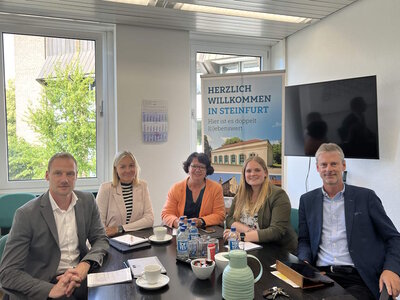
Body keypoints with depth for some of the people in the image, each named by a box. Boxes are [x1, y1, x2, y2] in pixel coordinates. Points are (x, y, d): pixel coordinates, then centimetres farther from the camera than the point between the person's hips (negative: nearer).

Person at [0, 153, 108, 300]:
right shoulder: (26, 214, -11)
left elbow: (101, 239, 6)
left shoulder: (88, 201, 2)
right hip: (46, 282, -4)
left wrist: (85, 264, -15)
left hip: (81, 275, 4)